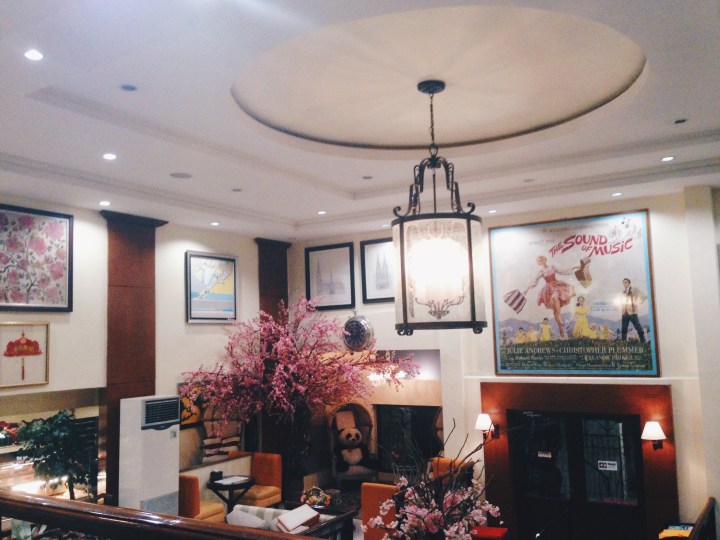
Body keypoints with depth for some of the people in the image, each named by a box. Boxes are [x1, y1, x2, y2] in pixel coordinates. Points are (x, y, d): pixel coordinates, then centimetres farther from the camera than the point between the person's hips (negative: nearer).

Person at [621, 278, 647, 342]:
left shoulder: (634, 289, 0)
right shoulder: (623, 291, 13)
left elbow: (644, 296, -6)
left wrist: (637, 304, -9)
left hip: (632, 312, -4)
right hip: (625, 313, 4)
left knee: (639, 329, -6)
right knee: (624, 330, 4)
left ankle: (643, 343, -3)